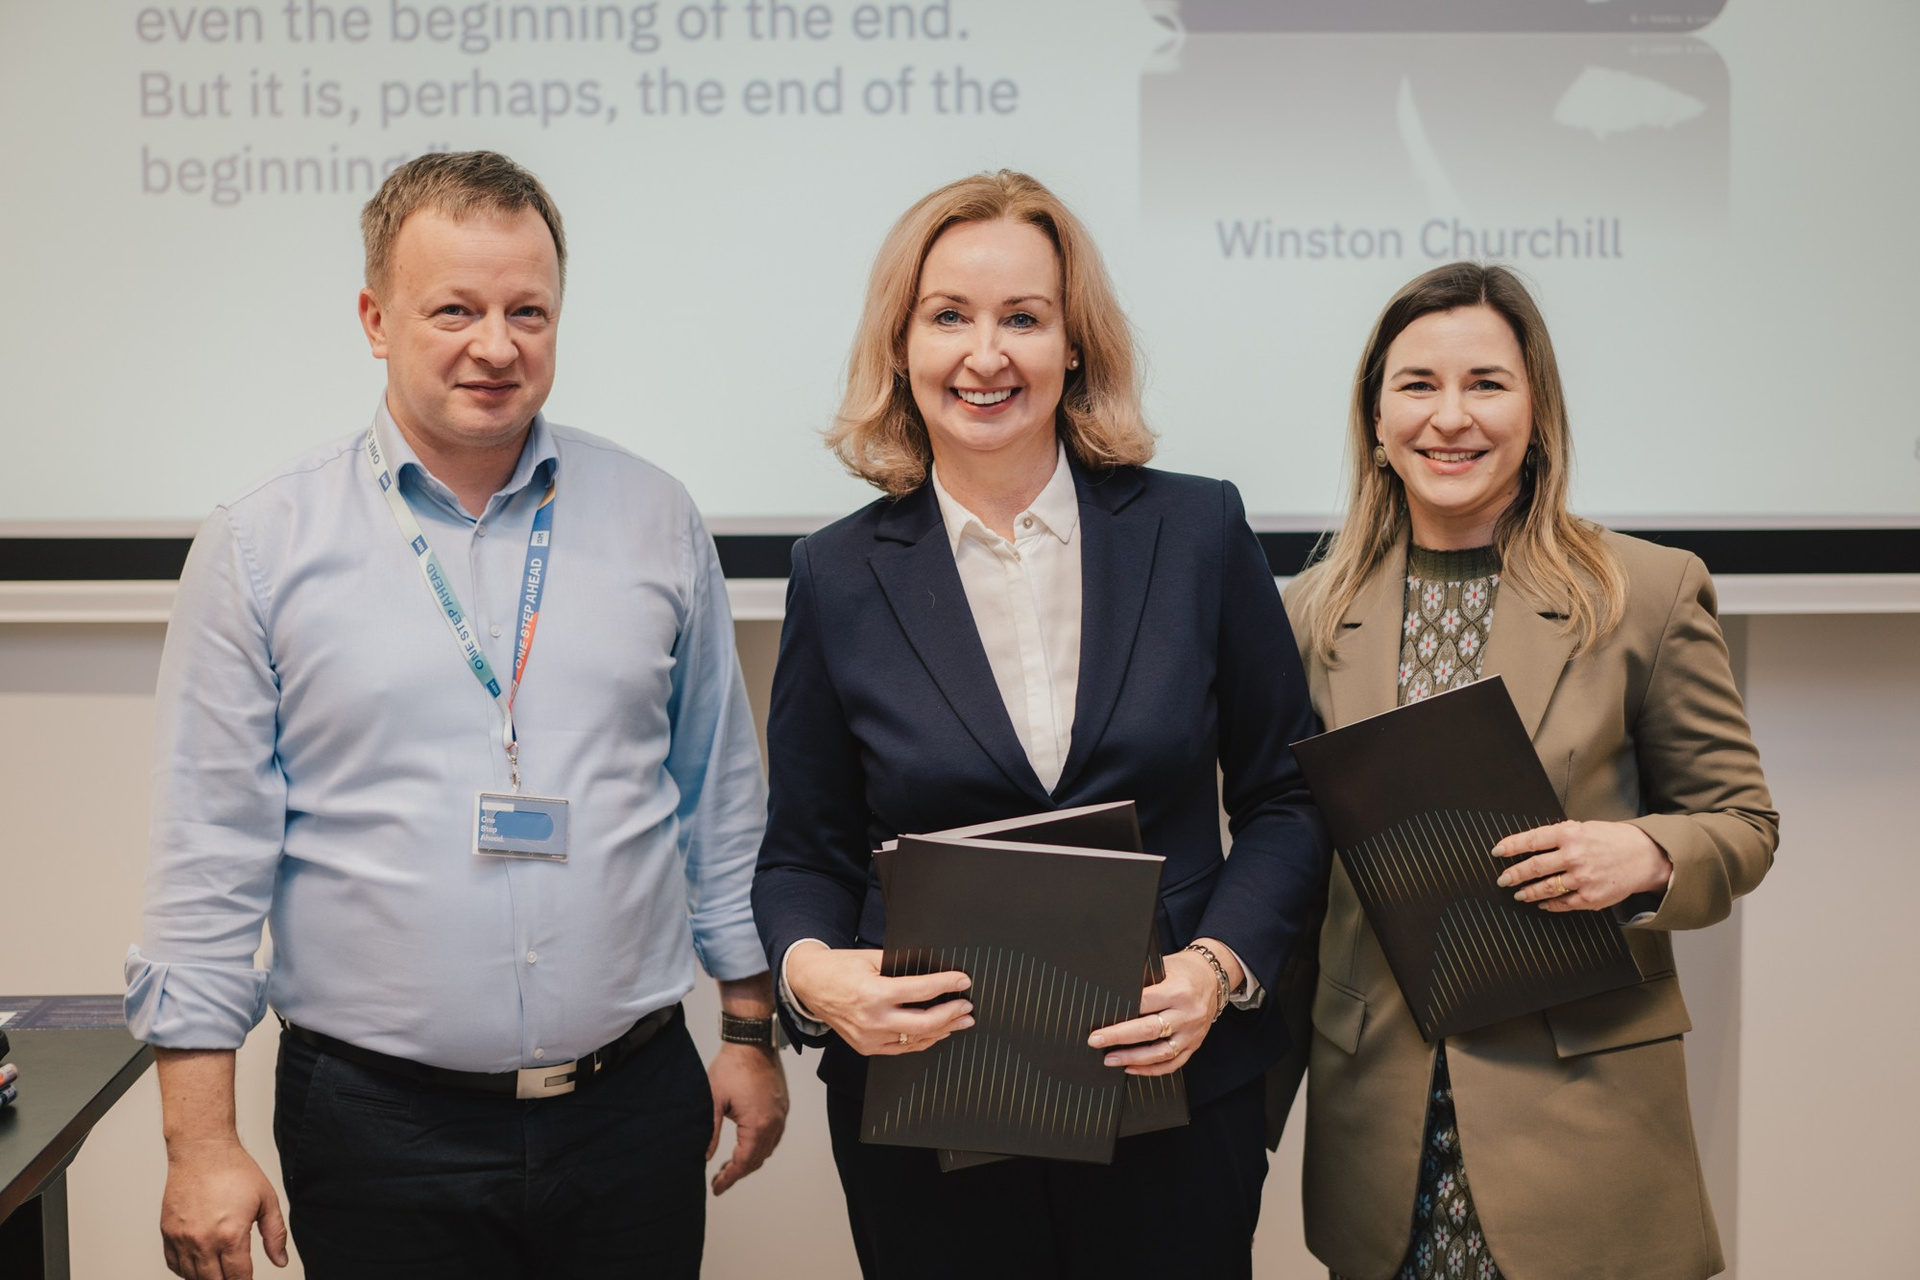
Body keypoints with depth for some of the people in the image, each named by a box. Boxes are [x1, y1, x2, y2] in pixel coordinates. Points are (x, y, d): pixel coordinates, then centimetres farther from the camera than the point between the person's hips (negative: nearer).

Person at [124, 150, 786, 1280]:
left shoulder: (657, 523, 4)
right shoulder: (261, 547, -3)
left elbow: (723, 799, 11)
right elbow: (209, 858, -3)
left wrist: (752, 1030, 11)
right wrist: (202, 1144, -5)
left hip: (635, 1104, 2)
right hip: (378, 1129, -1)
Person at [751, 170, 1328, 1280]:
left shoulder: (1200, 534, 0)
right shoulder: (839, 578, 0)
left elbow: (1287, 799, 5)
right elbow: (806, 854, 6)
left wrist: (1222, 966, -11)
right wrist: (811, 969, -15)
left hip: (1174, 1091, 0)